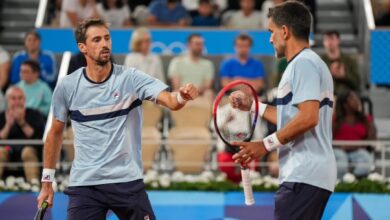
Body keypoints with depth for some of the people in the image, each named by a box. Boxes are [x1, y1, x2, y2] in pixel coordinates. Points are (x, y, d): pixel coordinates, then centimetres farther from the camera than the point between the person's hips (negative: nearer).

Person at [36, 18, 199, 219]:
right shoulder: (67, 86, 0)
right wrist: (47, 183, 13)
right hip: (84, 185, 1)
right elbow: (55, 133, 12)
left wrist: (182, 96, -43)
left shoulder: (131, 78, -5)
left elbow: (170, 101, -18)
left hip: (128, 182, 0)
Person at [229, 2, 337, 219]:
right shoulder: (310, 63, 22)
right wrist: (252, 105, 27)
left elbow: (308, 118, -22)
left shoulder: (303, 63, -10)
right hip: (310, 174, 10)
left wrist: (266, 145, -17)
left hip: (304, 176, -10)